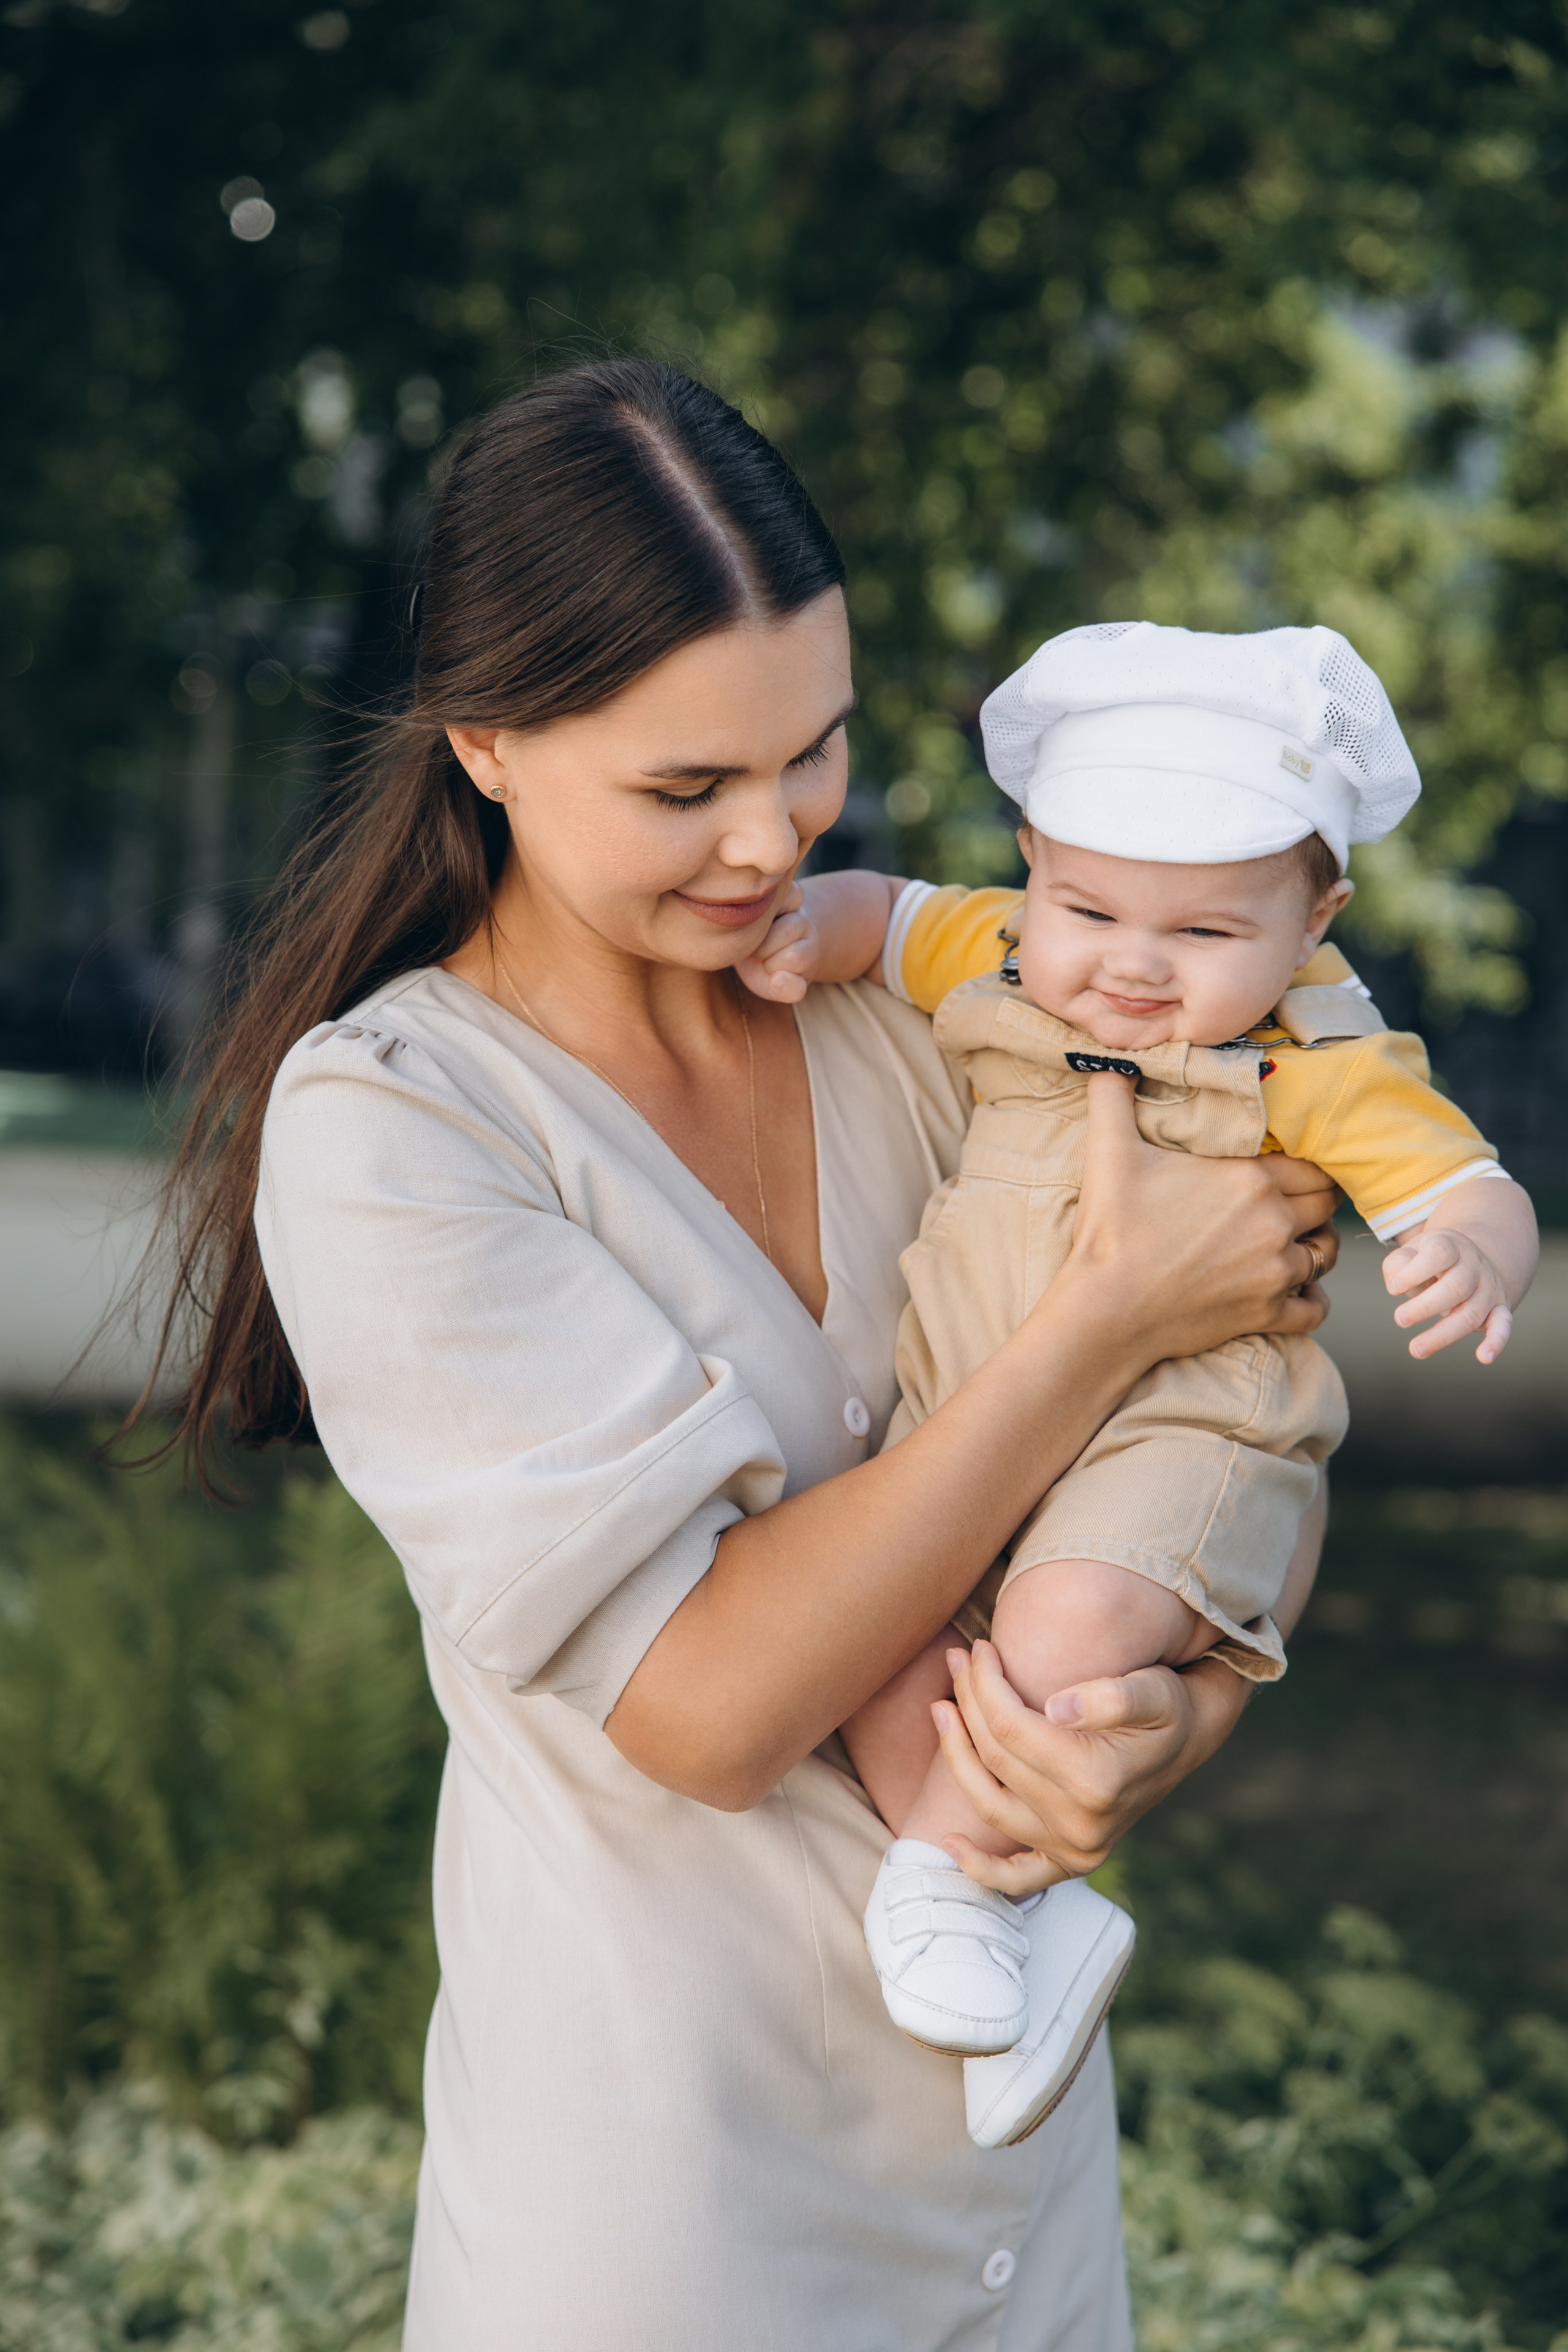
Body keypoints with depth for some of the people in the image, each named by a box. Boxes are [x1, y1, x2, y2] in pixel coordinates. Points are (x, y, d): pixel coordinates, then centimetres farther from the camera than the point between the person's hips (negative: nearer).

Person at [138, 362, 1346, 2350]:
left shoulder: (911, 985, -1)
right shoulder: (384, 1128, -17)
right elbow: (707, 1700, -24)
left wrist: (1193, 1702, -19)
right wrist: (1115, 1312, -22)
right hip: (675, 2168, -5)